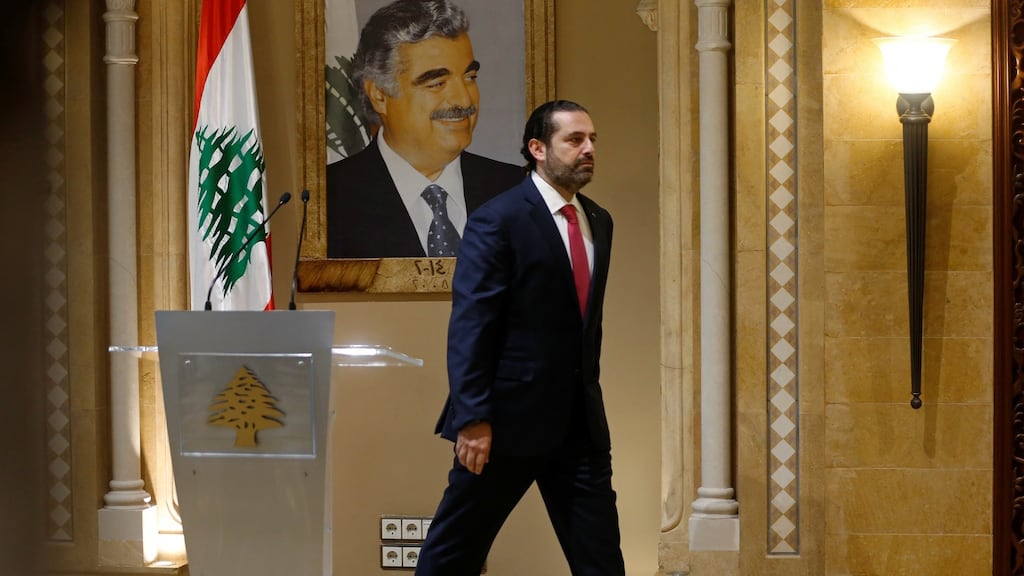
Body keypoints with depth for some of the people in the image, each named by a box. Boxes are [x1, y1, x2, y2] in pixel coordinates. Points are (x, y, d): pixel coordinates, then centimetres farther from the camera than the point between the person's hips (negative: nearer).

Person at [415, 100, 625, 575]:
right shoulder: (497, 221, -11)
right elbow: (469, 328, -15)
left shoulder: (598, 222, 12)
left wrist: (589, 399, 17)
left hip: (580, 422, 7)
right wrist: (473, 419, -19)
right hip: (509, 417, -6)